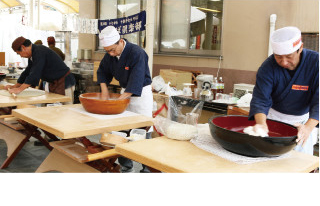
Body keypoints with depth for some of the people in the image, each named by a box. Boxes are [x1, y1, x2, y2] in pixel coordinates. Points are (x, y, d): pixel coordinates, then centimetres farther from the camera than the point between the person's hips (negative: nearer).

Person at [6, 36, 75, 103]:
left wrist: (20, 89, -30)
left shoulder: (39, 52, -21)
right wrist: (15, 86, 16)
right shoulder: (32, 55, 11)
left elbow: (35, 73, -29)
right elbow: (27, 72, 18)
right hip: (53, 84, 10)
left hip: (64, 83, -10)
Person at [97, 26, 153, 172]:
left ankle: (147, 167, 6)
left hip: (141, 93, -6)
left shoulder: (137, 53, -23)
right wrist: (104, 90, -1)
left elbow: (136, 81, -28)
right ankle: (126, 165, 22)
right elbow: (102, 71, 14)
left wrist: (119, 100, -31)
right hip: (124, 92, 7)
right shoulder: (110, 55, -2)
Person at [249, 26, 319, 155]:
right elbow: (260, 99, -24)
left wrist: (308, 127, -41)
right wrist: (261, 124, -44)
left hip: (303, 119, 0)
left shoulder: (315, 62, -18)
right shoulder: (268, 67, -17)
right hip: (275, 116, 0)